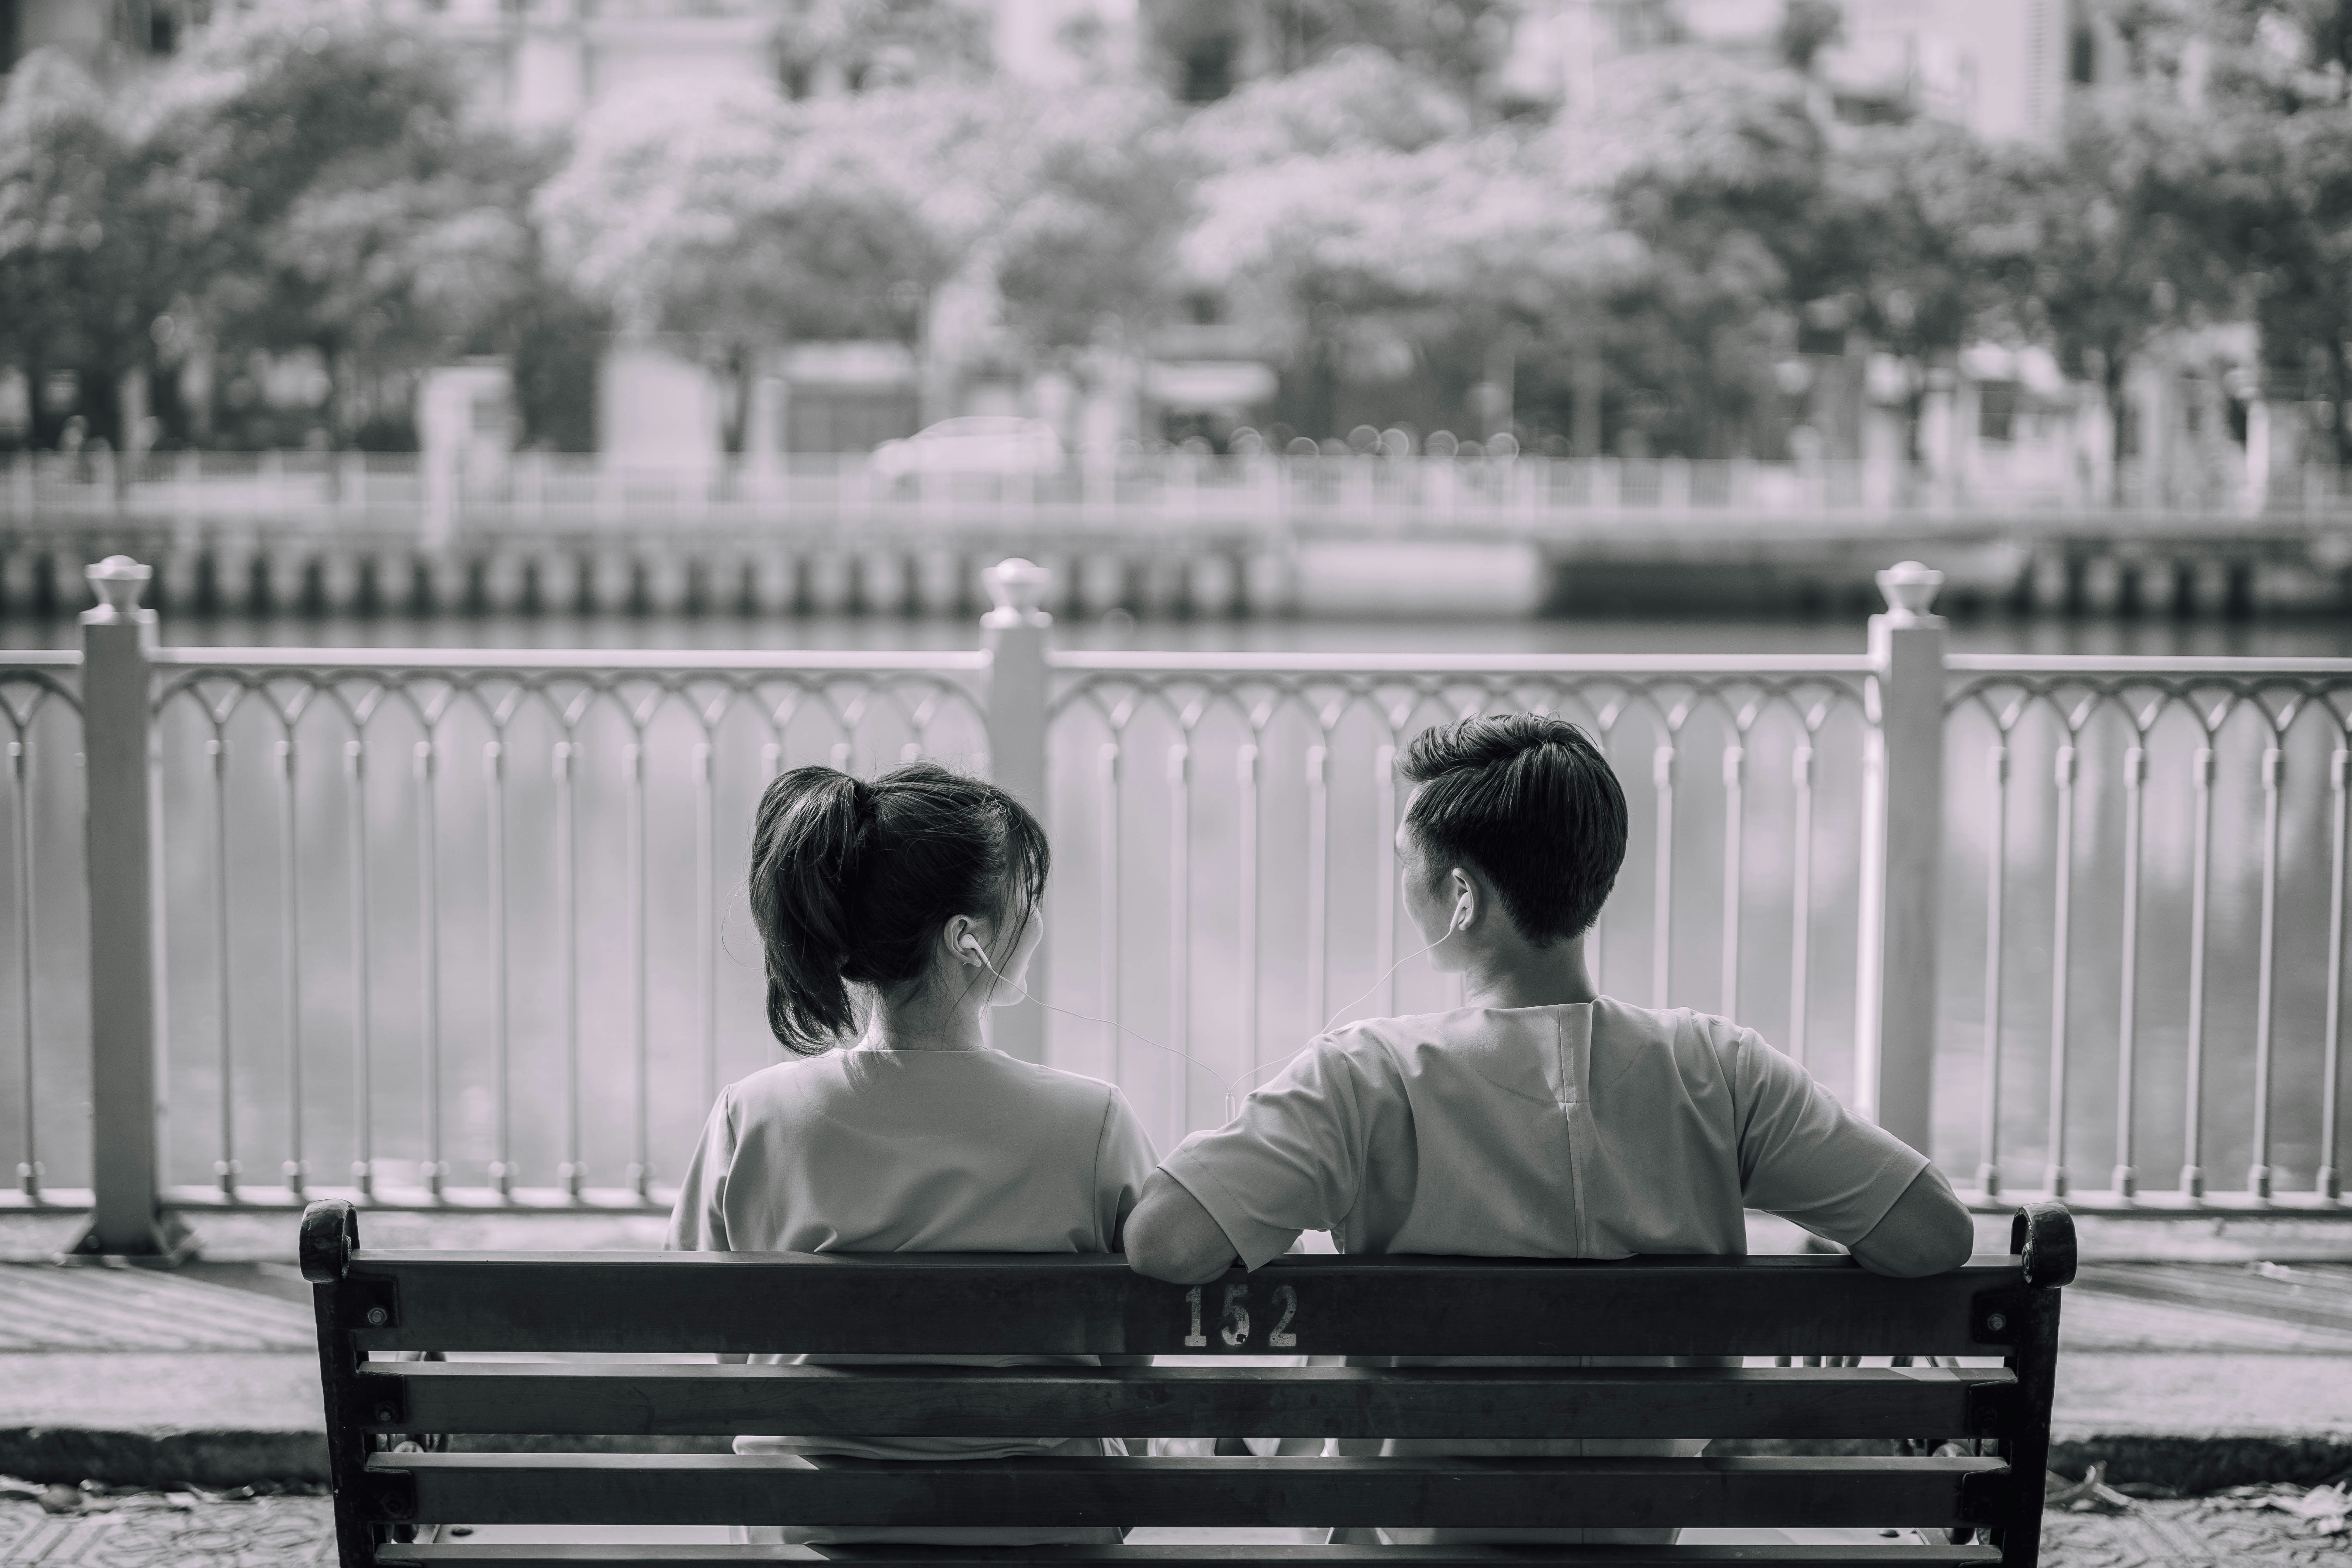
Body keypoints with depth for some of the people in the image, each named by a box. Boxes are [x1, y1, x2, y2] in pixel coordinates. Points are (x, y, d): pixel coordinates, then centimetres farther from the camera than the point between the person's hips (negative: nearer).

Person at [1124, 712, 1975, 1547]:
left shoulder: (1366, 1078, -19)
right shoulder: (1720, 1071, -10)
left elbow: (1164, 1245, -29)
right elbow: (1934, 1236, -13)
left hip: (1418, 1537, -3)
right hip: (1656, 1531, 3)